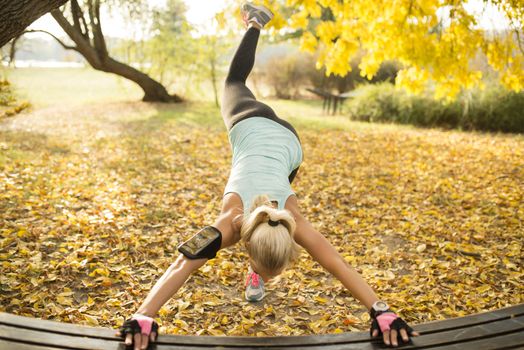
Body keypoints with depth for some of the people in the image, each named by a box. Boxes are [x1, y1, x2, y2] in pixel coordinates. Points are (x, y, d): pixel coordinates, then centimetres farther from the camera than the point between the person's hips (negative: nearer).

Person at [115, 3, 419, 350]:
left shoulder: (292, 221, -36)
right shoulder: (232, 220, -38)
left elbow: (340, 265, -37)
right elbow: (183, 264, -47)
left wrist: (382, 312, -41)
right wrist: (143, 317, -54)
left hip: (286, 141, 0)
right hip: (251, 127, 0)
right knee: (235, 81, 29)